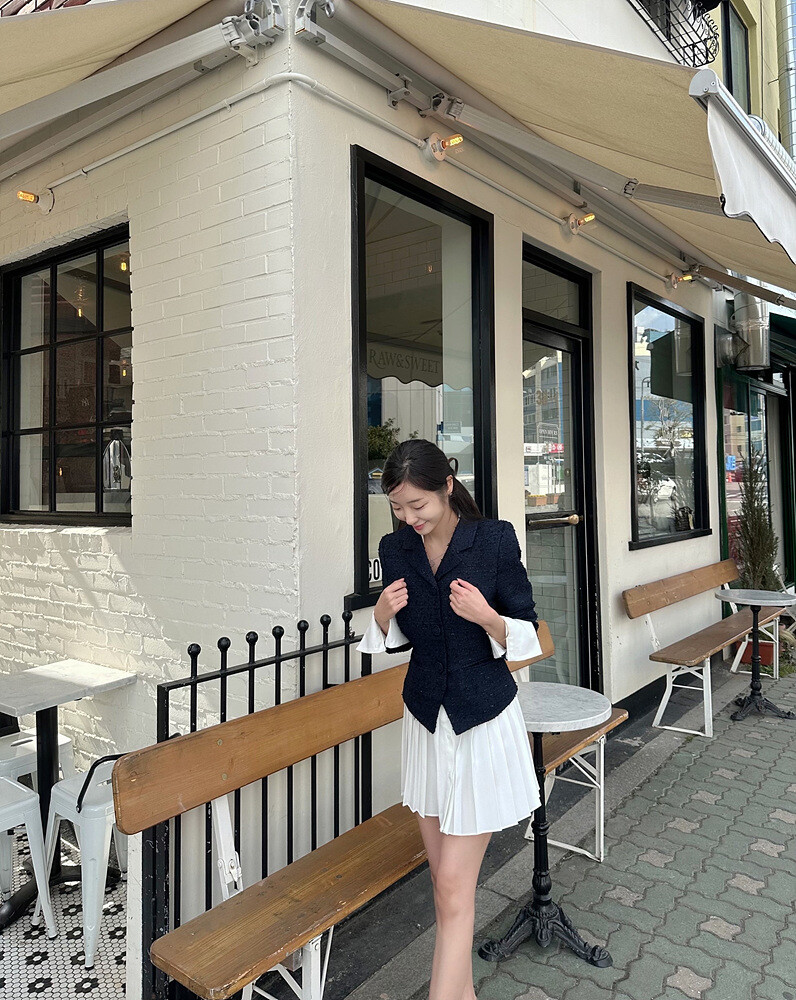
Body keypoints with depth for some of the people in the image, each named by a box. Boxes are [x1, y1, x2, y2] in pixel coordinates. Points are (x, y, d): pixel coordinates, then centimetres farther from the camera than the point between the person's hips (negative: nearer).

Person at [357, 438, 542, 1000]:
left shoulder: (495, 539, -14)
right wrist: (384, 614, -13)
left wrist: (486, 616, -27)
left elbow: (525, 634, -8)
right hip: (426, 721, 5)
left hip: (484, 722, -4)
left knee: (454, 884, -2)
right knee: (444, 873, 16)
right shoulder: (395, 549, -1)